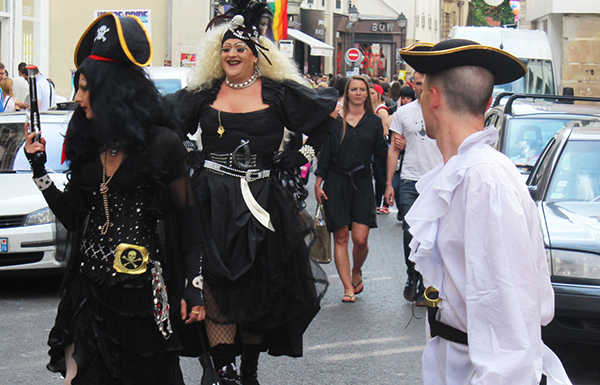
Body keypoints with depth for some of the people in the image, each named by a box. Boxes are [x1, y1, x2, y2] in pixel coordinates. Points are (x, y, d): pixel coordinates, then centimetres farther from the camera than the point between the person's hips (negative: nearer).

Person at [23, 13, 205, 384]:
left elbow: (188, 218, -4)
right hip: (91, 289, 5)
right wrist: (40, 168, 5)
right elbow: (73, 217, 9)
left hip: (143, 292, -5)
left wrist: (193, 284, -9)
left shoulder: (162, 144, -6)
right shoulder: (87, 145, 10)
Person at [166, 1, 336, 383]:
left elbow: (329, 111, 11)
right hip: (213, 203, 0)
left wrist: (305, 153, 6)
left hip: (262, 204, 0)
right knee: (217, 290, -8)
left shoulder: (278, 93, 4)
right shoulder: (204, 94, 8)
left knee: (260, 289, 6)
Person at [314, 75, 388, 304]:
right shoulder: (335, 119, 4)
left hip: (362, 184, 0)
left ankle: (356, 272, 23)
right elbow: (325, 152, 4)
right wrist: (318, 183, 0)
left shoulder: (374, 122, 8)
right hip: (336, 183, 0)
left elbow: (380, 153, 10)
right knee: (340, 238, -1)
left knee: (360, 239, -7)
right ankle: (348, 287, 5)